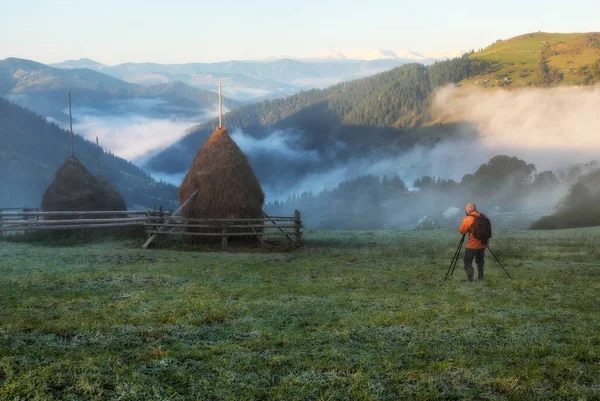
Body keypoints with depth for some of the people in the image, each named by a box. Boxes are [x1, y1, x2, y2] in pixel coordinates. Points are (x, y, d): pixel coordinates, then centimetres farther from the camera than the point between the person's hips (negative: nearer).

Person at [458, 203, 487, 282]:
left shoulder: (468, 219, -14)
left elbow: (461, 231, -6)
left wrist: (463, 223, 9)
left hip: (472, 245, -6)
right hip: (483, 245, 6)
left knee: (468, 262, 1)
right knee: (480, 261, 21)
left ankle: (469, 279, -7)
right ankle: (480, 277, 24)